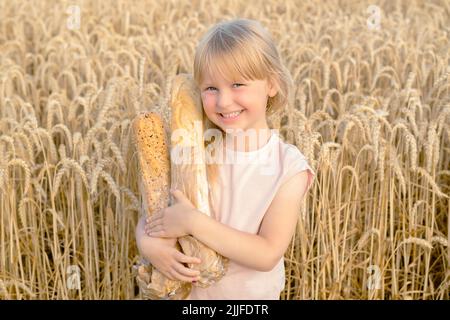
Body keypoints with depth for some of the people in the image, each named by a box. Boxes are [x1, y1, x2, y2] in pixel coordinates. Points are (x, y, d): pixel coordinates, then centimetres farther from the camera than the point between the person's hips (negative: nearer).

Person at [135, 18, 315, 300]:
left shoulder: (290, 167, -19)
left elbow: (268, 255, -23)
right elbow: (152, 215, -5)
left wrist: (193, 222, -28)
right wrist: (148, 243, -26)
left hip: (253, 294, -2)